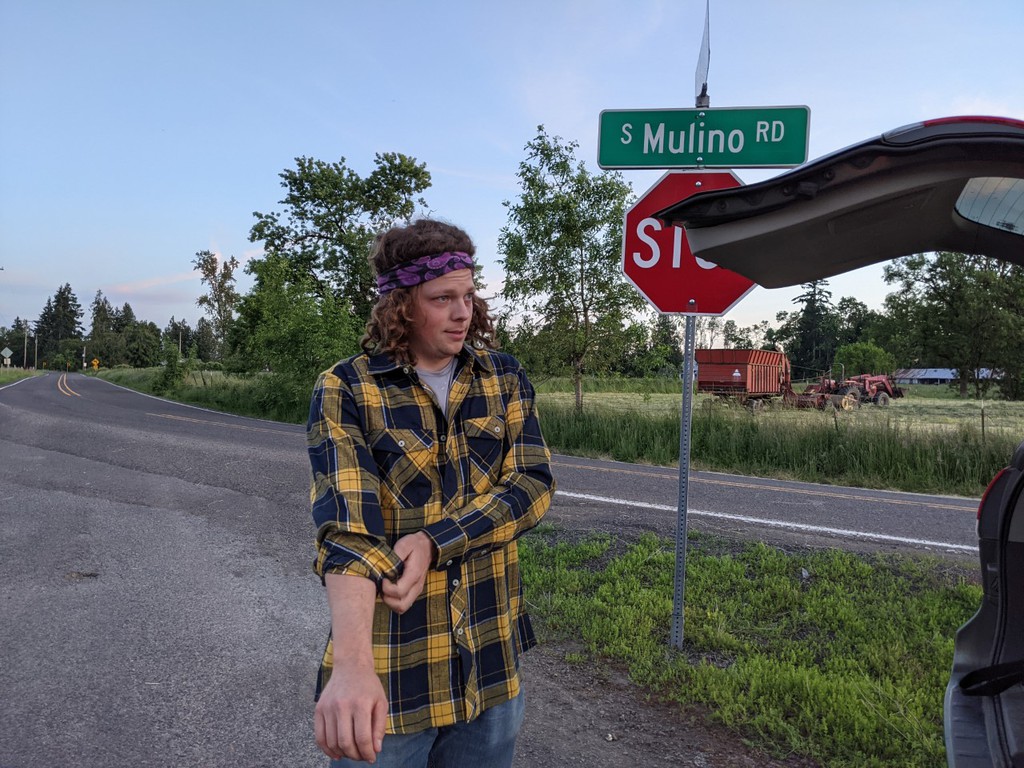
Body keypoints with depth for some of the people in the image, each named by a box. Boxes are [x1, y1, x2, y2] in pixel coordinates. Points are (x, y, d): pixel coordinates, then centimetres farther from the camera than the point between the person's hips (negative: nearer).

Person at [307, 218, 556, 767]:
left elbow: (533, 486, -8)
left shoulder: (504, 379, 2)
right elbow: (345, 526, -23)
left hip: (492, 659, 4)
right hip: (391, 664, -3)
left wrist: (431, 543, -21)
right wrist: (352, 664, -36)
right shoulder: (346, 391, -10)